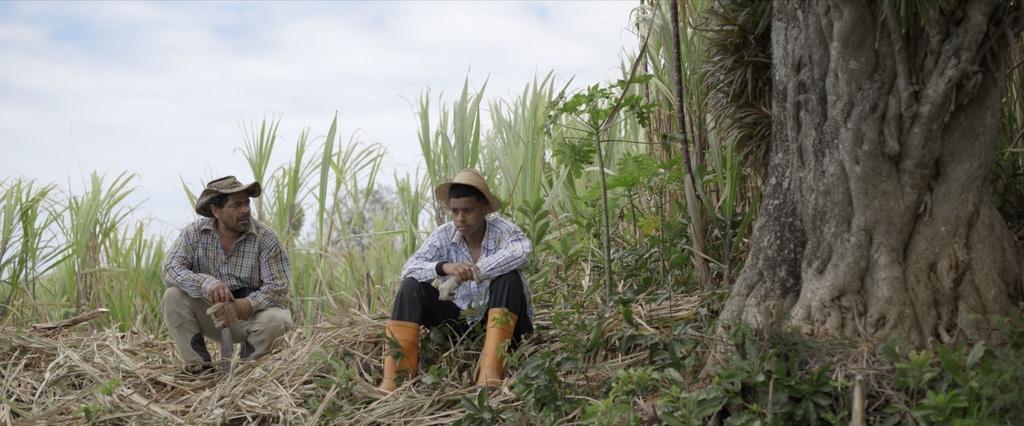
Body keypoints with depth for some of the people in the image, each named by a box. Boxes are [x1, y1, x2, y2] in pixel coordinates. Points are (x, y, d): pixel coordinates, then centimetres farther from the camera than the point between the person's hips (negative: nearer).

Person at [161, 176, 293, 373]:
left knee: (275, 319, -32)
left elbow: (278, 288, -19)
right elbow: (170, 270, -19)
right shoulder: (194, 233, -8)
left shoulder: (265, 238, -14)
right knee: (173, 296, -22)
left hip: (249, 315, -1)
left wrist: (240, 307, -35)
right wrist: (207, 283, -38)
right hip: (209, 314, 2)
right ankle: (198, 365, -10)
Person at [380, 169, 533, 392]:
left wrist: (466, 275, -41)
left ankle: (490, 374, -37)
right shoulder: (445, 235, -7)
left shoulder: (502, 230, -16)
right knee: (412, 287, -14)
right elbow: (409, 268, -17)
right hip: (463, 321, 4)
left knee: (509, 278, -31)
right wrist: (443, 267, -39)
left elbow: (521, 251, -39)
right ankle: (394, 378, -23)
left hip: (503, 323, -3)